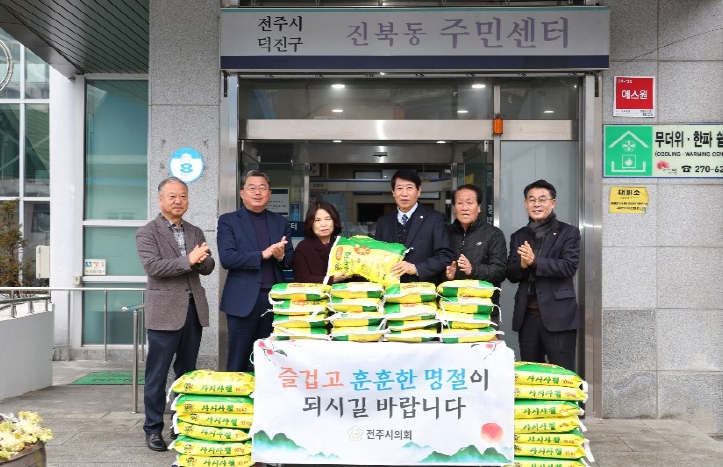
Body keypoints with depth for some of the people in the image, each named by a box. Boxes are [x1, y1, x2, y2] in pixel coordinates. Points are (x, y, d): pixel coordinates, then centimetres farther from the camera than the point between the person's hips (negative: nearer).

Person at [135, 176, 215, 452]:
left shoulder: (196, 233, 14)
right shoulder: (147, 233, -3)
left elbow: (208, 267, 8)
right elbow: (153, 267, -16)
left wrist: (200, 260, -13)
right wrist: (187, 260, -21)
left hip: (194, 309, 5)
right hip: (165, 311, -5)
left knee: (187, 371, 13)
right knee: (157, 373, 2)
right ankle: (153, 428, 12)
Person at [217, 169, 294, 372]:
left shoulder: (281, 222, 12)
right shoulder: (228, 221, 0)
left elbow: (291, 260, 9)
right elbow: (227, 258, -12)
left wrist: (281, 256, -13)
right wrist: (263, 254, -17)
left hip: (275, 299, 4)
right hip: (244, 300, -3)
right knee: (238, 363, 4)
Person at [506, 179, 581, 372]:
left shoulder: (568, 232, 1)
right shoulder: (519, 236, 14)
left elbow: (569, 266, -12)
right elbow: (511, 275, 8)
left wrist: (535, 261, -22)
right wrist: (522, 265, -14)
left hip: (557, 314, -4)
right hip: (527, 315, 5)